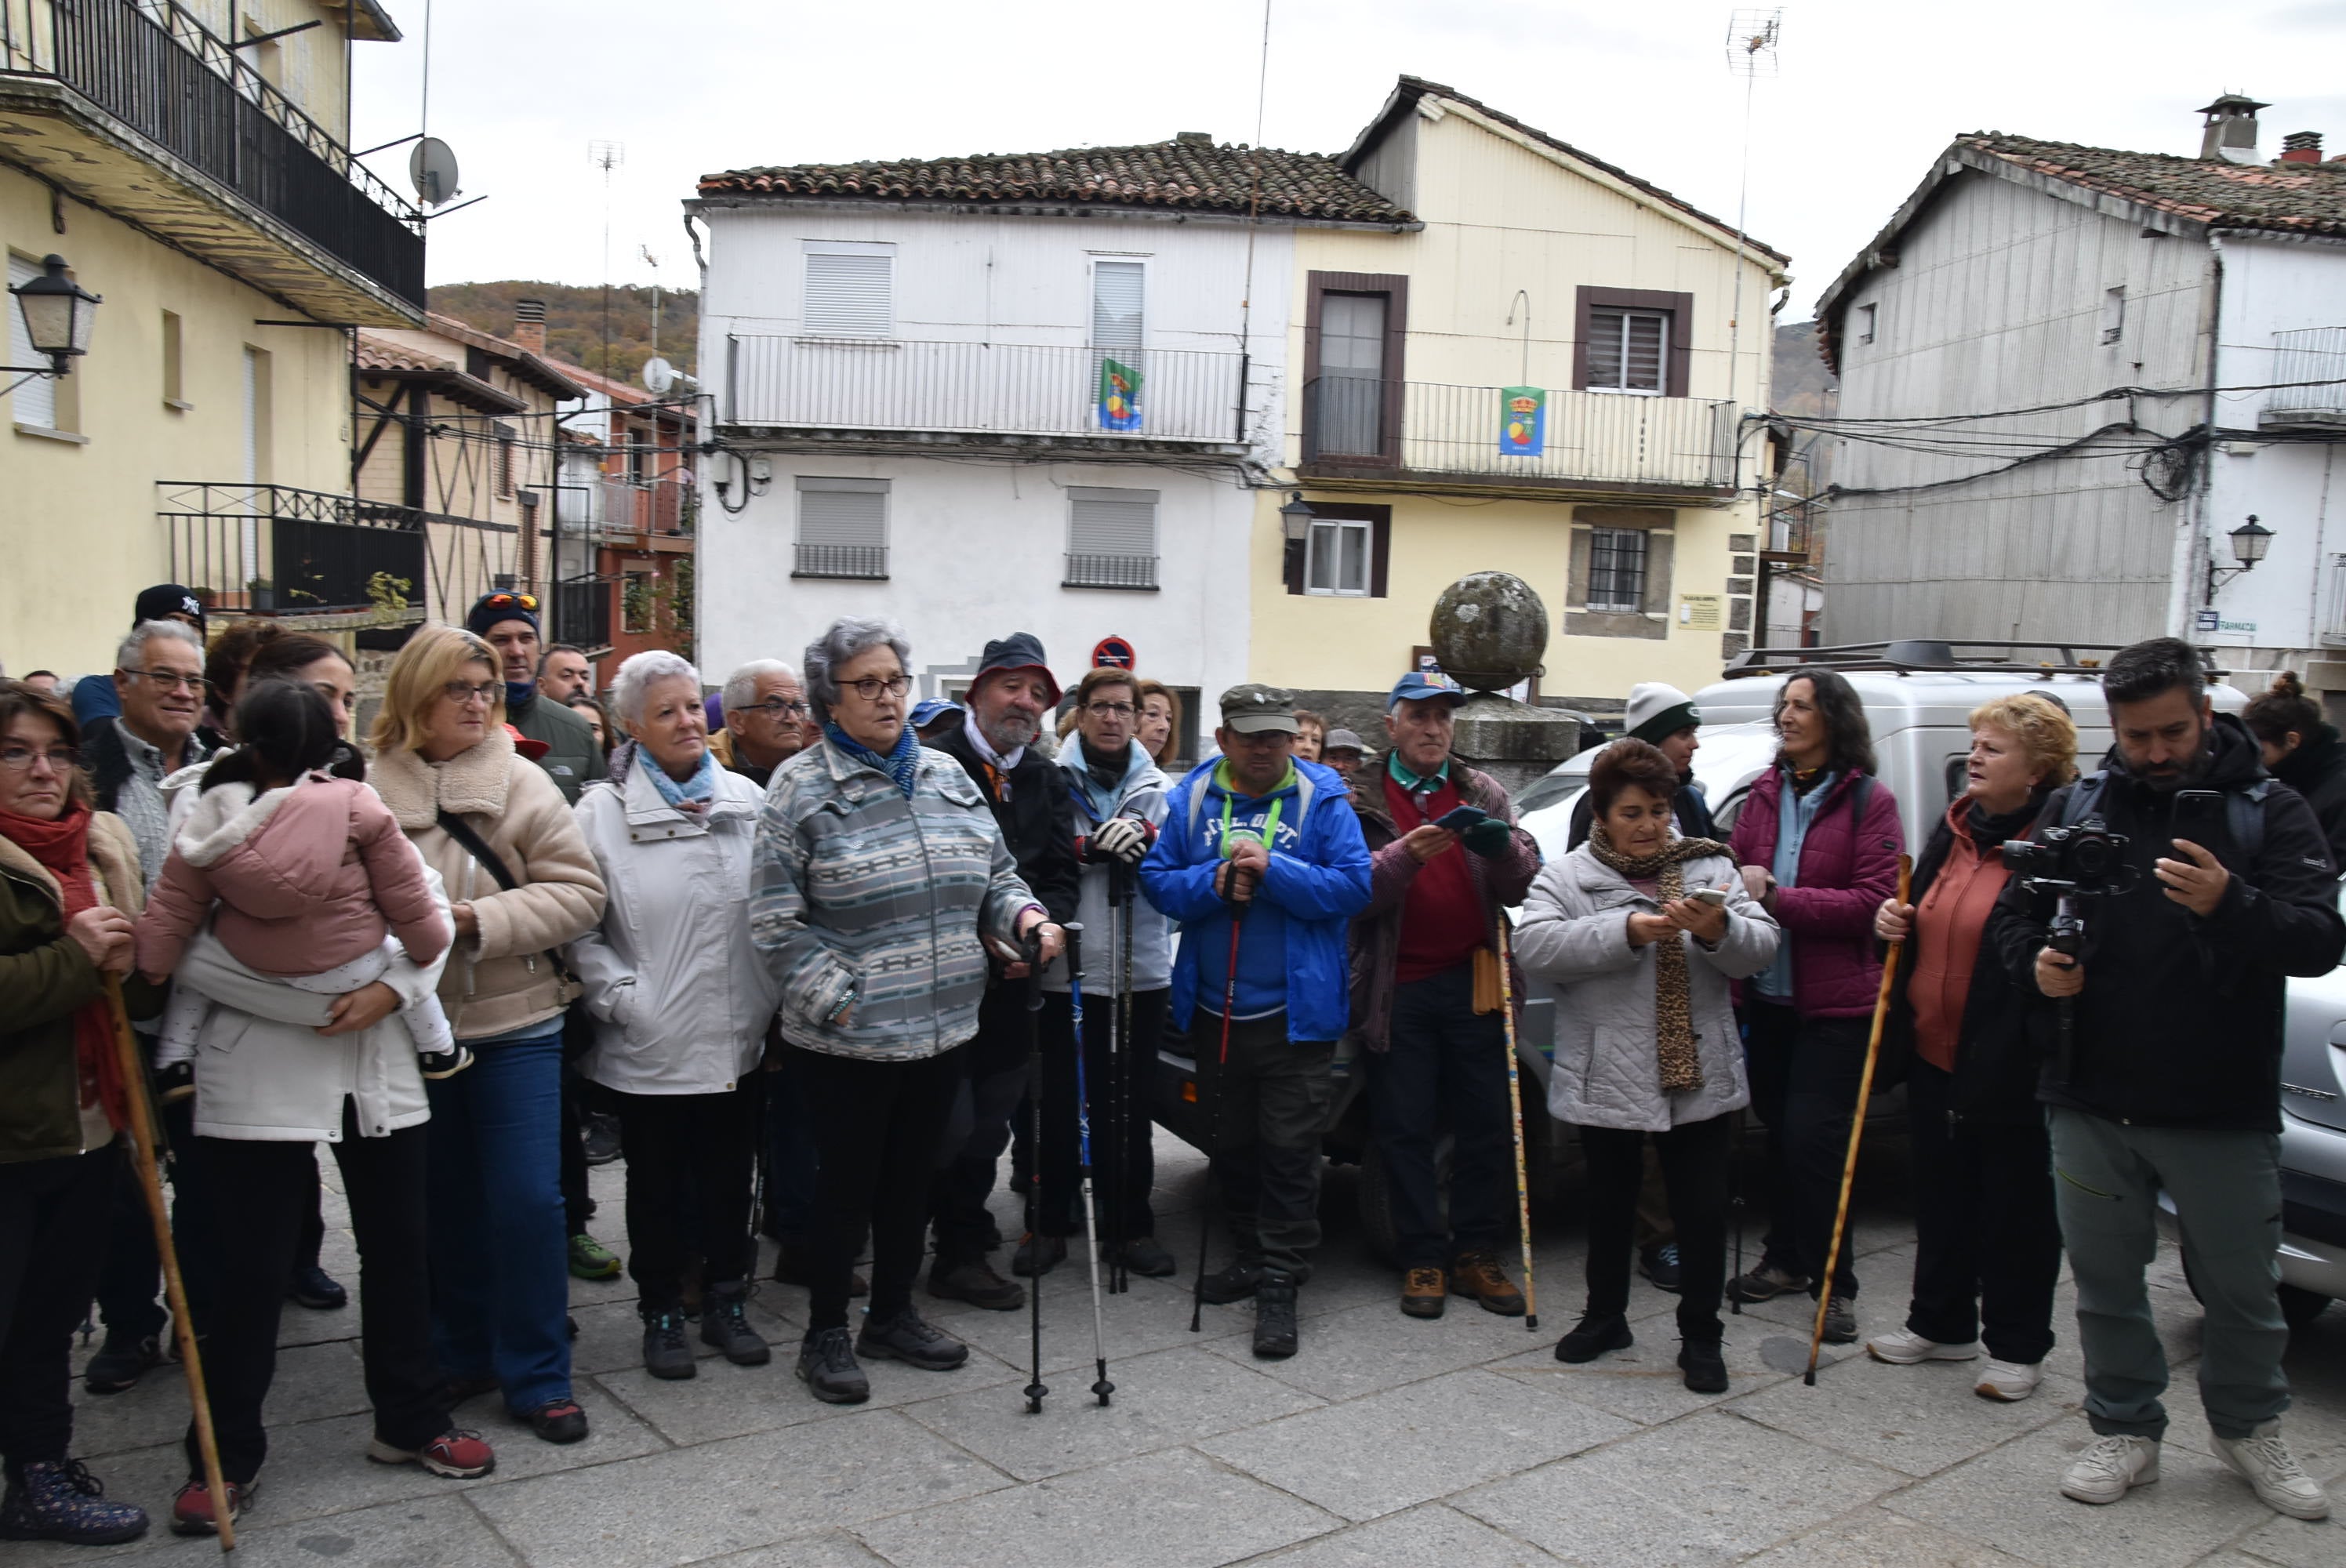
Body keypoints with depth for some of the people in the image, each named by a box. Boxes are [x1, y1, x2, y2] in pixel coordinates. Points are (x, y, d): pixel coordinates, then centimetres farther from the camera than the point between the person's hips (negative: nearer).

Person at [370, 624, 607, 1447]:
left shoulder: (522, 782, -4)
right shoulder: (368, 788, -4)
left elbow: (577, 891, -7)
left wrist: (479, 920, -17)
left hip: (516, 1024, -1)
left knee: (528, 1200, -1)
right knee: (446, 1202, 13)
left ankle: (538, 1376, 14)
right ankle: (460, 1356, 31)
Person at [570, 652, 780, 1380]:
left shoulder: (747, 799, 4)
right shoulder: (603, 812, -5)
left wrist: (771, 995, 3)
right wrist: (621, 998, -14)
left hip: (737, 1038, 3)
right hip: (649, 1046, -3)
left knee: (730, 1175, 14)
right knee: (657, 1184, 12)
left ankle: (726, 1300, 31)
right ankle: (661, 1313, 28)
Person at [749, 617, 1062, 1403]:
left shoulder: (946, 775, 8)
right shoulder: (800, 788, -8)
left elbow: (996, 875, 15)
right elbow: (776, 921, -11)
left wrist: (1027, 919, -5)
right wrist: (838, 999, -16)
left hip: (943, 1028, 5)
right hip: (847, 1037, -5)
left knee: (911, 1177, 17)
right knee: (847, 1185, 7)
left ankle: (893, 1315, 35)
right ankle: (826, 1335, 25)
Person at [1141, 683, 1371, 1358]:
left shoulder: (1323, 801, -4)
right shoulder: (1191, 800, 4)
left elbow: (1353, 887, -12)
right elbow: (1157, 880, 0)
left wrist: (1273, 871, -21)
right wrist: (1215, 882, -17)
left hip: (1296, 1013, -4)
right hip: (1214, 1010, 4)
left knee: (1290, 1149, -3)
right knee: (1232, 1143, 16)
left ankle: (1279, 1283, 3)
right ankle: (1251, 1255, 32)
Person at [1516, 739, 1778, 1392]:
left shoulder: (1711, 868, 7)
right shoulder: (1566, 878, -1)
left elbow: (1762, 947, 0)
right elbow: (1534, 947, -17)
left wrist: (1720, 930, -23)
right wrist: (1627, 931, -24)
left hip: (1699, 1080, 1)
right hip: (1607, 1081, -1)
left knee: (1704, 1212, 6)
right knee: (1610, 1206, 15)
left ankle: (1701, 1337, 22)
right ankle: (1605, 1318, 34)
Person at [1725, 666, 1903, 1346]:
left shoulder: (1869, 800, -8)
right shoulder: (1766, 793, 7)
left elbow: (1875, 901, -16)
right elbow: (1735, 872, 10)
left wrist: (1777, 897, -20)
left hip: (1835, 1003, -5)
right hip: (1768, 992, 5)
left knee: (1812, 1139, -5)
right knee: (1778, 1130, 14)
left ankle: (1834, 1283, 10)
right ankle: (1785, 1258, 29)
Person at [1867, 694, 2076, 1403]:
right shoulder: (1954, 829, 10)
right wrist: (1893, 923, 2)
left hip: (2010, 1067, -7)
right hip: (1933, 1053, 7)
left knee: (2016, 1210, 8)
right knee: (1941, 1199, 18)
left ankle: (2017, 1346, 22)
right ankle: (1941, 1324, 33)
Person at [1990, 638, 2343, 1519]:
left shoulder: (2269, 812, -2)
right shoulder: (2076, 808, 6)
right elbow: (2010, 914, 13)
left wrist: (2231, 905, -32)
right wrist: (2036, 964, -9)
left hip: (2223, 1109, -2)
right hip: (2090, 1100, 2)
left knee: (2241, 1286, 13)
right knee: (2105, 1280, 12)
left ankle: (2248, 1427, 36)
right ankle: (2127, 1432, 29)